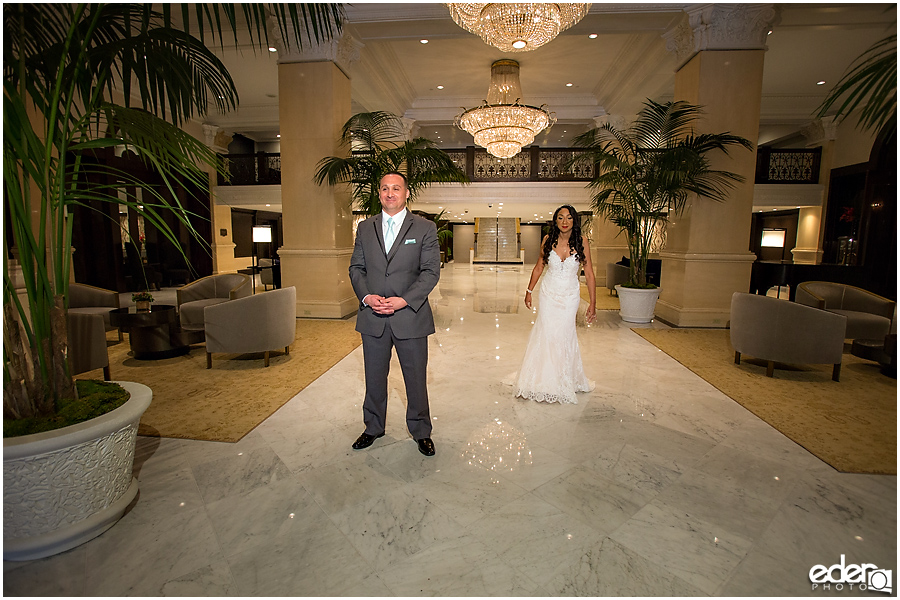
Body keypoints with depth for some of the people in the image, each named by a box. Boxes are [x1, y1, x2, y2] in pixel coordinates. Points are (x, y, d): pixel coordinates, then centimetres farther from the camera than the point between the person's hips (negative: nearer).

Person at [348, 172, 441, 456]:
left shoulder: (425, 228, -1)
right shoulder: (365, 227, 9)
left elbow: (431, 271, -7)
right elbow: (356, 267, 9)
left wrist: (404, 300, -18)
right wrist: (366, 296, -9)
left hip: (410, 317, -2)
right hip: (372, 317, 3)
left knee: (416, 379, 9)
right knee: (374, 378, 16)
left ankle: (421, 432, 30)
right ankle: (373, 428, 37)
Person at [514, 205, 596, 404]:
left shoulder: (581, 241, -8)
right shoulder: (548, 240, -3)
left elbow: (589, 273, -6)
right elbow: (539, 267, 9)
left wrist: (592, 303, -7)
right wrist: (529, 291, 10)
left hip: (570, 295, -1)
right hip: (549, 293, 1)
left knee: (563, 334, -4)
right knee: (547, 333, -2)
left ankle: (564, 381, 17)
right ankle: (547, 382, 12)